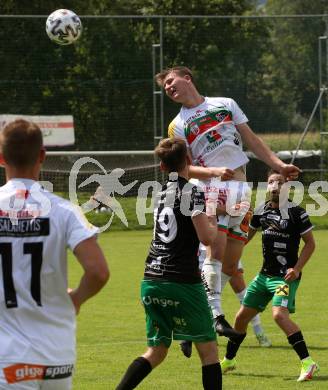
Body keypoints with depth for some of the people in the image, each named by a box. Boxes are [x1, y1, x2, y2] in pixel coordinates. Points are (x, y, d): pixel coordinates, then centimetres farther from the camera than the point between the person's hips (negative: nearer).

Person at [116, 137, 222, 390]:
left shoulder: (163, 191, 13)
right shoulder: (192, 192, -8)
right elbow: (206, 237, -17)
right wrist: (213, 223, 3)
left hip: (151, 281, 6)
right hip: (182, 281, -6)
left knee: (157, 351, 13)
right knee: (208, 349, 5)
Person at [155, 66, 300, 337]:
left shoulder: (226, 104, 16)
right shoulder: (178, 126, 8)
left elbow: (252, 140, 18)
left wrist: (279, 165, 8)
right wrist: (214, 172, -16)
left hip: (240, 191, 3)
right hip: (211, 189, -3)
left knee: (231, 264, 0)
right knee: (216, 249, -21)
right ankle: (215, 315, -20)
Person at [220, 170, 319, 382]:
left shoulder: (296, 212, -10)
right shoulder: (262, 210, 8)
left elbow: (310, 243, -5)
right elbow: (245, 236, 22)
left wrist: (296, 269, -16)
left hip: (286, 276, -7)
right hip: (264, 275, 7)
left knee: (279, 314, -28)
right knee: (242, 317, 10)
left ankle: (308, 363, -27)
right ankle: (228, 360, 31)